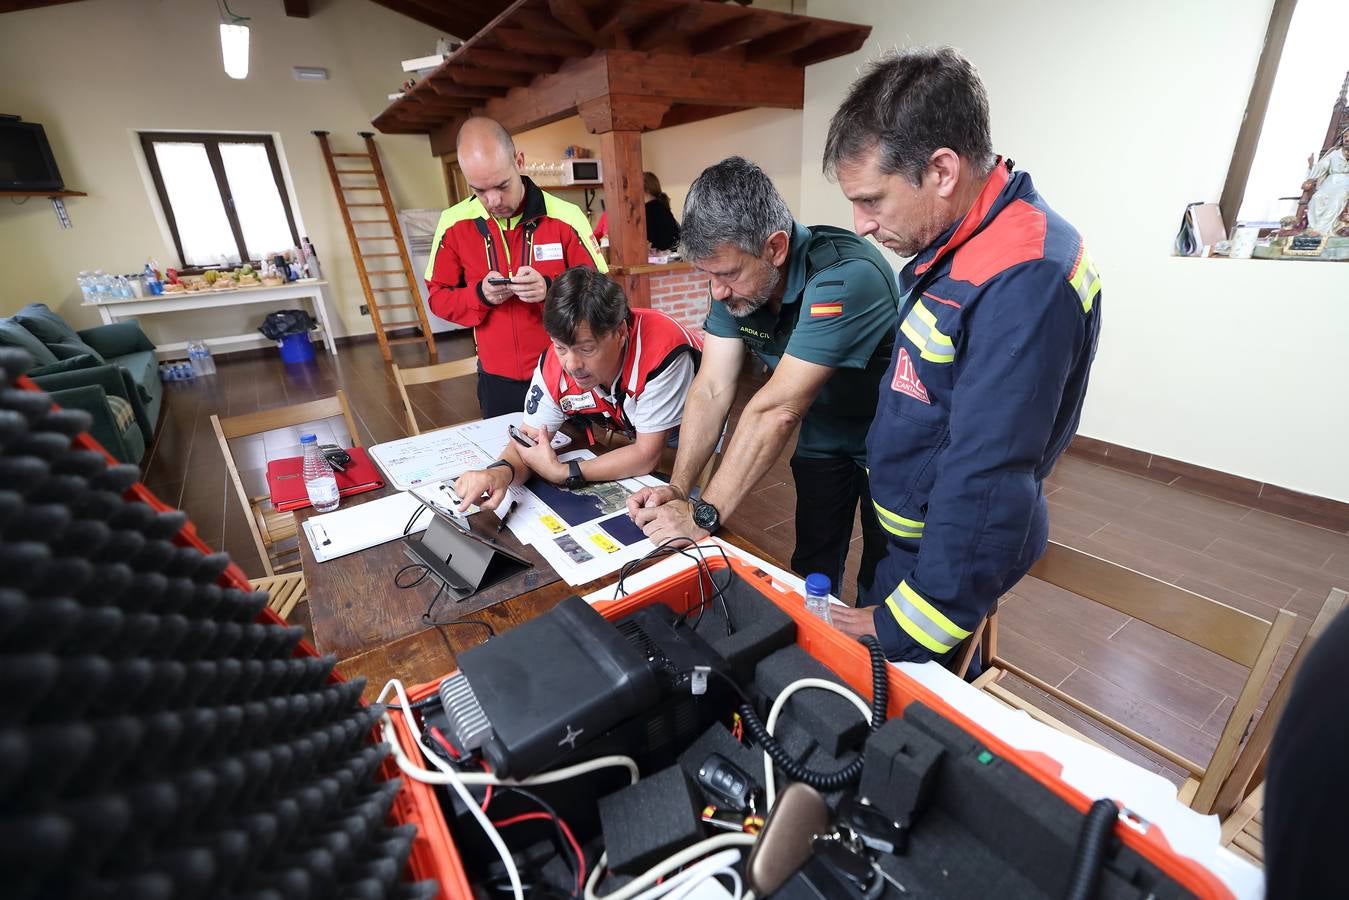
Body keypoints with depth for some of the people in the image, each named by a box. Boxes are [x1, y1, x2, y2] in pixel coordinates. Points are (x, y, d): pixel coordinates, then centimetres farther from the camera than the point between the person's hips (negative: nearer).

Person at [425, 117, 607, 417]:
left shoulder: (565, 217, -10)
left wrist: (551, 289, -24)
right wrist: (479, 294, -16)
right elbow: (438, 296, 6)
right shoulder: (454, 223, -2)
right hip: (497, 380, 2)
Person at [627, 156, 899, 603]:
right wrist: (678, 488, -23)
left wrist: (704, 515, -33)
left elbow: (776, 410, -37)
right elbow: (712, 390, -14)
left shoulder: (844, 276, -35)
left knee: (881, 582, 9)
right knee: (812, 569, 13)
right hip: (823, 433, 5)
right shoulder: (733, 278, -13)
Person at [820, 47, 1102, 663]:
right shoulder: (955, 245, 1)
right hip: (909, 525, 9)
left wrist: (905, 629, -22)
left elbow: (986, 485, -31)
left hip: (946, 552, -8)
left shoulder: (1025, 281, -30)